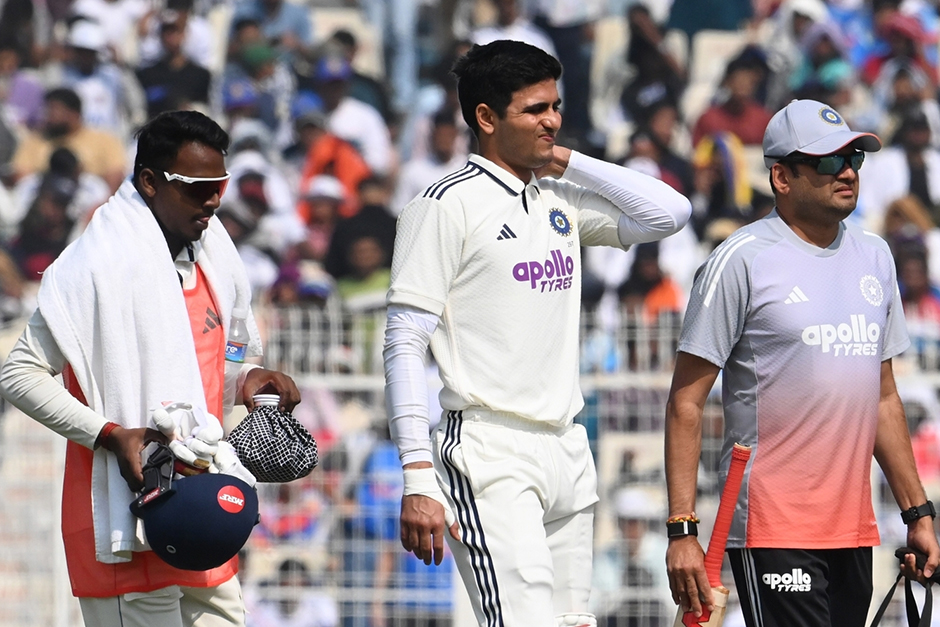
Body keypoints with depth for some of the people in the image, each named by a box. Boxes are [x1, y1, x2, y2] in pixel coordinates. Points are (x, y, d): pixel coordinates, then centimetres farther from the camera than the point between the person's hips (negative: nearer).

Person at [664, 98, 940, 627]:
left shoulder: (875, 256, 14)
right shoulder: (742, 260, -6)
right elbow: (686, 402, -8)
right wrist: (682, 531, -14)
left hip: (854, 533, 7)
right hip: (773, 531, -7)